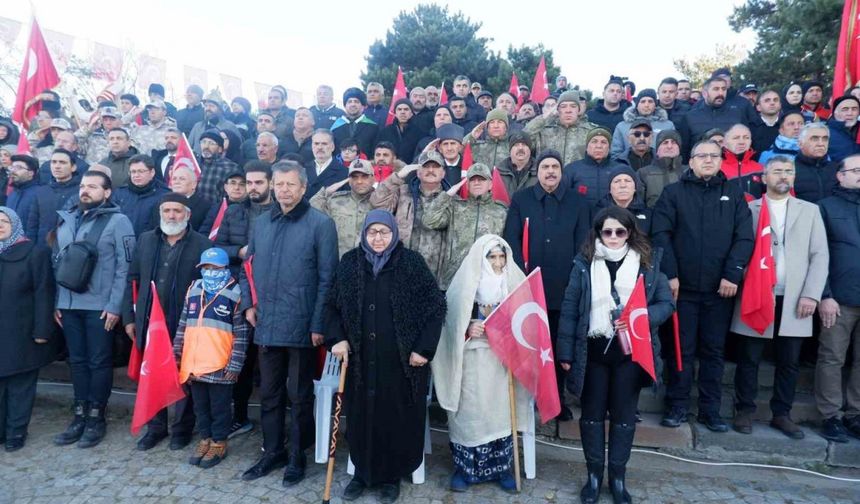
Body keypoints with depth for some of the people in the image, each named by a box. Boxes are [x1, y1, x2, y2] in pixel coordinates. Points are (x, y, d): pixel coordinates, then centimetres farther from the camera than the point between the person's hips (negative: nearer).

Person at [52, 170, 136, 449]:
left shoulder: (118, 221, -5)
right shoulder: (65, 220, 12)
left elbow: (125, 267, -10)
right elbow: (57, 263, 14)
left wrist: (115, 305, -14)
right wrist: (56, 301, 8)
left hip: (100, 306, -5)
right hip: (69, 305, 5)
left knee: (99, 362, 4)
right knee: (77, 361, 12)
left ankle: (96, 417, 16)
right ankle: (80, 415, 24)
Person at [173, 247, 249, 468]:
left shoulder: (234, 294, -8)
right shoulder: (193, 291, 9)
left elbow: (241, 333, -8)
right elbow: (182, 326, 16)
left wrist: (235, 364, -11)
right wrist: (176, 355, 12)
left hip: (220, 366, -5)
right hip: (194, 364, 5)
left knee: (220, 407, 9)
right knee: (200, 406, 18)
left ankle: (219, 443, 24)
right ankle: (205, 439, 34)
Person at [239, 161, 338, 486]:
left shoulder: (321, 224, -7)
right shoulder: (261, 223, 10)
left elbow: (327, 278, -10)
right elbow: (248, 267, 18)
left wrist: (319, 324, -13)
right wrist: (248, 303, 4)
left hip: (301, 326, -5)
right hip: (266, 325, 5)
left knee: (299, 396, 9)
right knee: (269, 394, 17)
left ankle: (297, 456, 26)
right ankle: (272, 451, 33)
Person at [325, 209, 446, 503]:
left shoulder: (412, 263, -5)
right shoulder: (350, 262, 3)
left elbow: (436, 306, -5)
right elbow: (332, 304, 11)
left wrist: (424, 348, -9)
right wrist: (337, 338, -3)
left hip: (401, 360, -2)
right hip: (361, 359, 3)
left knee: (398, 418, 6)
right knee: (361, 416, 10)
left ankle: (392, 476, 25)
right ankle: (362, 472, 30)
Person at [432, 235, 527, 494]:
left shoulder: (513, 283, 2)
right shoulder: (465, 284, -3)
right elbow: (452, 321, 0)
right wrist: (467, 330, -18)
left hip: (503, 358, 2)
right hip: (472, 359, -2)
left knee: (501, 410, 6)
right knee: (470, 411, 1)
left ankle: (502, 467, 22)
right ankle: (464, 467, 17)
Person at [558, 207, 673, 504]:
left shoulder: (648, 263, 0)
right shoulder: (584, 264, -3)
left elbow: (667, 303, 1)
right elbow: (569, 309, -2)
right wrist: (565, 351, -5)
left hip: (630, 352, 1)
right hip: (592, 351, 0)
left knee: (624, 415, 12)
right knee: (592, 413, 11)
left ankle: (617, 476, 29)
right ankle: (594, 474, 28)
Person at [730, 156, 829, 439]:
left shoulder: (810, 211, 12)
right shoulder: (749, 209, 5)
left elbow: (820, 255, 6)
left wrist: (811, 294, -4)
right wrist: (748, 288, -9)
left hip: (794, 300, 3)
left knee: (789, 362, 8)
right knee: (749, 359, 4)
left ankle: (781, 414, 22)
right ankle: (744, 411, 16)